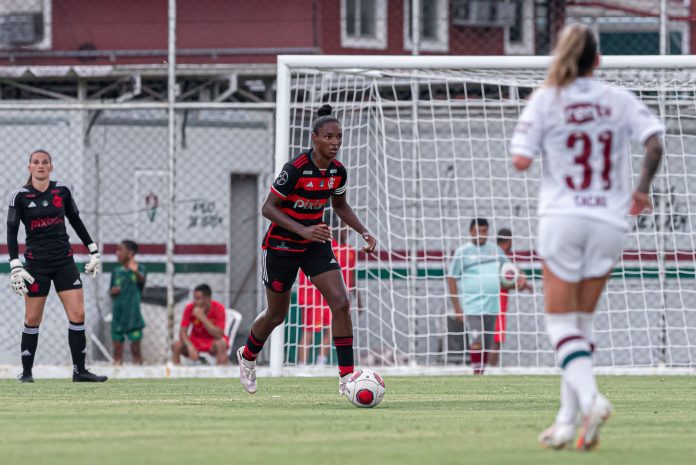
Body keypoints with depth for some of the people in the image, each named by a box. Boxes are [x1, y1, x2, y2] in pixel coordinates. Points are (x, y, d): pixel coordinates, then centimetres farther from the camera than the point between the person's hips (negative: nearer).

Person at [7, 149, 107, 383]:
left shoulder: (62, 191, 3)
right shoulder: (20, 196, -5)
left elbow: (76, 222, 15)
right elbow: (11, 232, -3)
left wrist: (93, 252, 14)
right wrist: (15, 266, -12)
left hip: (64, 260, 3)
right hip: (36, 263, -2)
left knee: (78, 314, -6)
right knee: (32, 319, 2)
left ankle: (79, 370, 0)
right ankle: (26, 371, 14)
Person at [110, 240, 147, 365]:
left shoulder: (139, 269, -6)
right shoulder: (116, 272, 9)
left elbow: (142, 279, -29)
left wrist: (136, 271, -51)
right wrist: (112, 291, -5)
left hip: (133, 315, -5)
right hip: (117, 315, 5)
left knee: (135, 349, -2)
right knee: (117, 350, 6)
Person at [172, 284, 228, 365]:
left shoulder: (218, 308, -19)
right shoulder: (190, 308, -13)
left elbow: (219, 335, -26)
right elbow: (183, 332, -15)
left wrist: (202, 317, -32)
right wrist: (190, 346, -35)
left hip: (213, 341, -2)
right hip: (196, 341, 2)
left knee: (221, 344, -36)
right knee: (176, 346, -26)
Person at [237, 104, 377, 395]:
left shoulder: (338, 171, -5)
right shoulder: (295, 169, -24)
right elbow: (268, 208, -22)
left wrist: (364, 233, 1)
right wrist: (303, 231, -33)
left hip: (316, 244, 5)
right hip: (282, 246, -5)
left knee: (341, 303, -13)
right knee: (277, 314, 10)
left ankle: (346, 377, -10)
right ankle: (248, 356, 42)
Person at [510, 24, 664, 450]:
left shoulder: (546, 100, -3)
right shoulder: (620, 100, 4)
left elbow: (521, 160, -10)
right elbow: (655, 142, -8)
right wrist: (642, 190, 4)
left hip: (563, 219, -3)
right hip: (610, 221, 3)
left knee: (562, 323, 1)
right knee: (582, 323, 13)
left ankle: (590, 398, -23)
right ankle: (568, 421, 10)